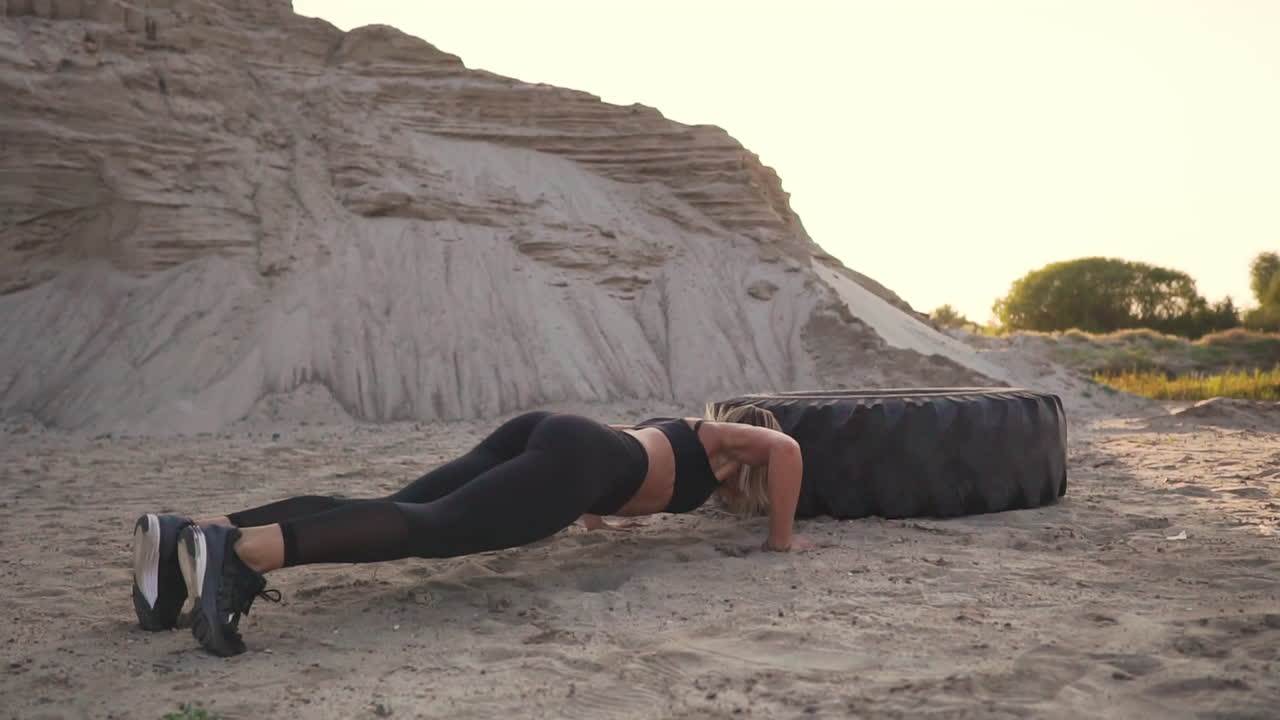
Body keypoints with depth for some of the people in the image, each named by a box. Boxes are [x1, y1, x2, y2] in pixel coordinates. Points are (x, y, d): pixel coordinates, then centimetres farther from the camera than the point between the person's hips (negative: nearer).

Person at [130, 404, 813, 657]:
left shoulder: (679, 431, 42)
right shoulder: (719, 438, 23)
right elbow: (786, 450, 4)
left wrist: (588, 507, 52)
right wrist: (781, 535, 15)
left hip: (540, 433, 7)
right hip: (571, 460, -7)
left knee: (394, 510, -11)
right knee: (429, 526, -28)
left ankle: (184, 534, -26)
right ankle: (243, 550, -49)